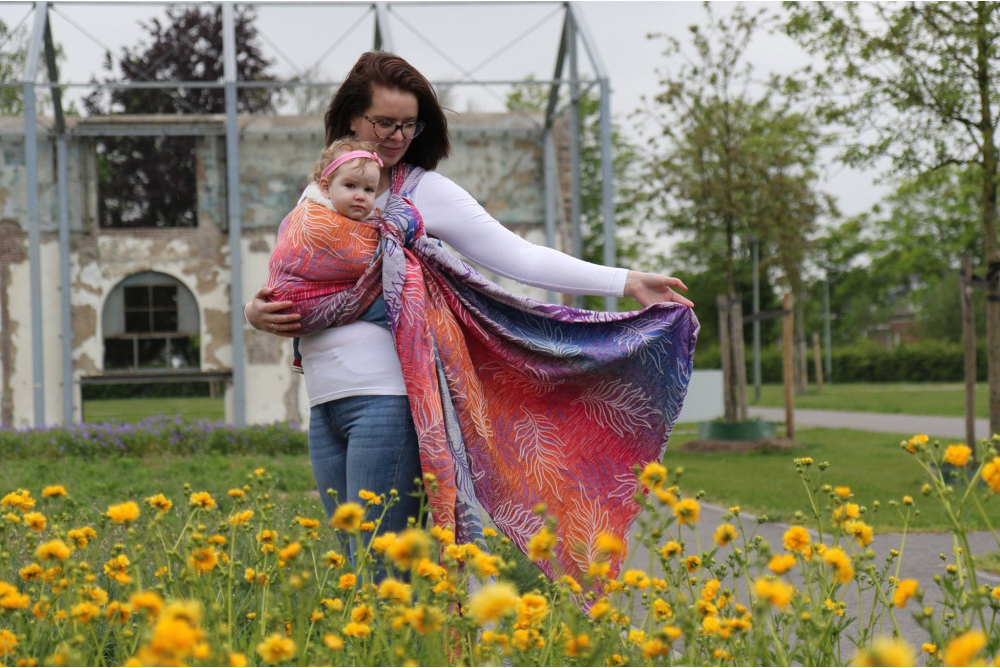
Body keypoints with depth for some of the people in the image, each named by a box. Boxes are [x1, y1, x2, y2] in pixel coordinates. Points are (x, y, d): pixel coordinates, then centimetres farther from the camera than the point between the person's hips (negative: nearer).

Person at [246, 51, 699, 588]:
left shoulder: (425, 191, 3)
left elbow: (516, 256, -1)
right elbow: (286, 289, 23)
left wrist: (625, 282, -6)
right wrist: (257, 313, -2)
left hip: (388, 398, -5)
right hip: (324, 405, 5)